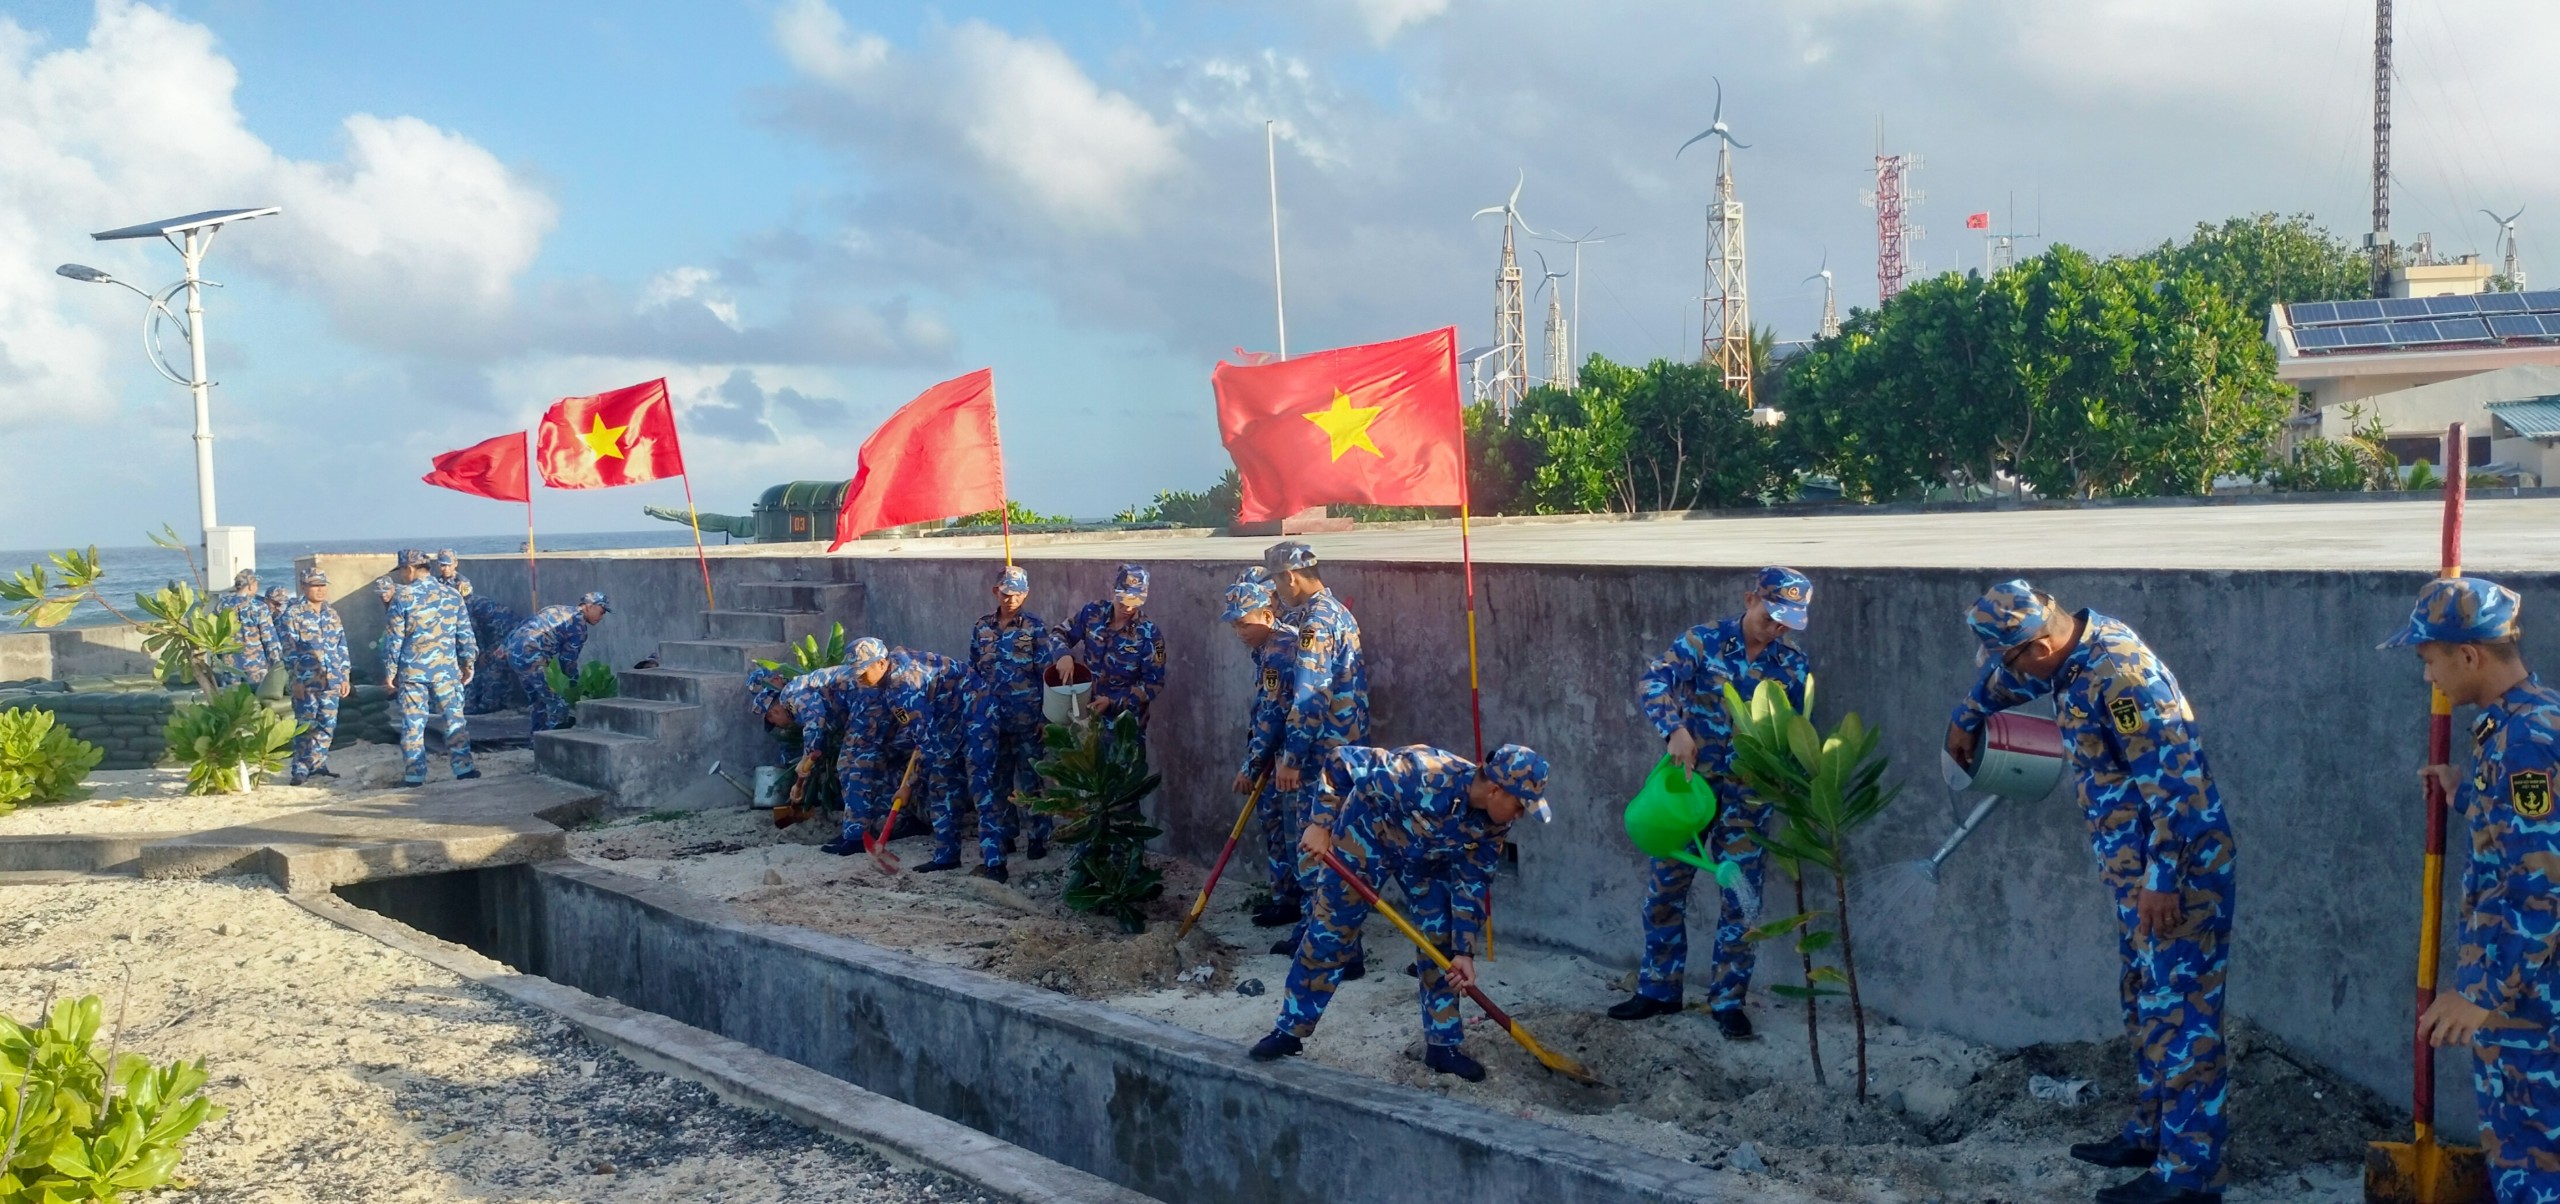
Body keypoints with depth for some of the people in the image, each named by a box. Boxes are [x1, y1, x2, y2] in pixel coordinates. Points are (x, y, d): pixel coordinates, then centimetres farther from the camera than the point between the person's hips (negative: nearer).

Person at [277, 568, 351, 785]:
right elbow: (290, 650, -7)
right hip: (307, 681, -5)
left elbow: (342, 647, 16)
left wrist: (346, 676, 11)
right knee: (305, 726, -5)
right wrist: (296, 679, -13)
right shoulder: (293, 614, -3)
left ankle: (318, 763, 18)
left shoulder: (332, 614, 14)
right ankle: (300, 769, -1)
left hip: (332, 680, 5)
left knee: (327, 725, 8)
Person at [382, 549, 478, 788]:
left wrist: (389, 671, 3)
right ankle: (463, 767, 5)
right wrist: (469, 663, 15)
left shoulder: (402, 598, -5)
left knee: (413, 724, 4)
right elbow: (465, 634, 6)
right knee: (455, 719, 8)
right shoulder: (452, 596, 4)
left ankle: (415, 774, 7)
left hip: (412, 671, -2)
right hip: (446, 670, 2)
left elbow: (393, 639, -4)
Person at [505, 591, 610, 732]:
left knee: (538, 702, 21)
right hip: (530, 657, -10)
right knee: (558, 704, -5)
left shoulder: (556, 609, 23)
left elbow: (522, 625, 23)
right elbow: (568, 659, 1)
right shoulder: (579, 624, -2)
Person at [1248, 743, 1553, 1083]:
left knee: (1442, 944, 0)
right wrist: (1320, 824, -29)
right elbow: (1341, 760, -33)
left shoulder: (1494, 823, -22)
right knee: (1328, 933, 1)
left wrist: (1464, 952, -14)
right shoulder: (1423, 775, -43)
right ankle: (1290, 1030, 14)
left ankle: (1443, 1045, 13)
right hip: (1366, 837, -5)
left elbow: (1472, 885, -12)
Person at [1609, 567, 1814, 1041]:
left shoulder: (1793, 666, -1)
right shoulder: (1704, 640, -8)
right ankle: (1658, 989, 24)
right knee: (1665, 888, 9)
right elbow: (1651, 682, -21)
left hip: (1746, 796, 1)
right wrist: (1676, 729, -36)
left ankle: (1728, 1000, 18)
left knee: (1741, 898, 3)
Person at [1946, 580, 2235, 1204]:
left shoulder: (2120, 677, -26)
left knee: (2181, 1011, -4)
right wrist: (1967, 716, 38)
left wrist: (2162, 879, -25)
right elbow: (2002, 676, 27)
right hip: (2136, 868, 10)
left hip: (2176, 870, -10)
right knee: (2147, 1002, 17)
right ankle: (2153, 1132, 29)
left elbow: (2174, 781, -27)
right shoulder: (2072, 648, 3)